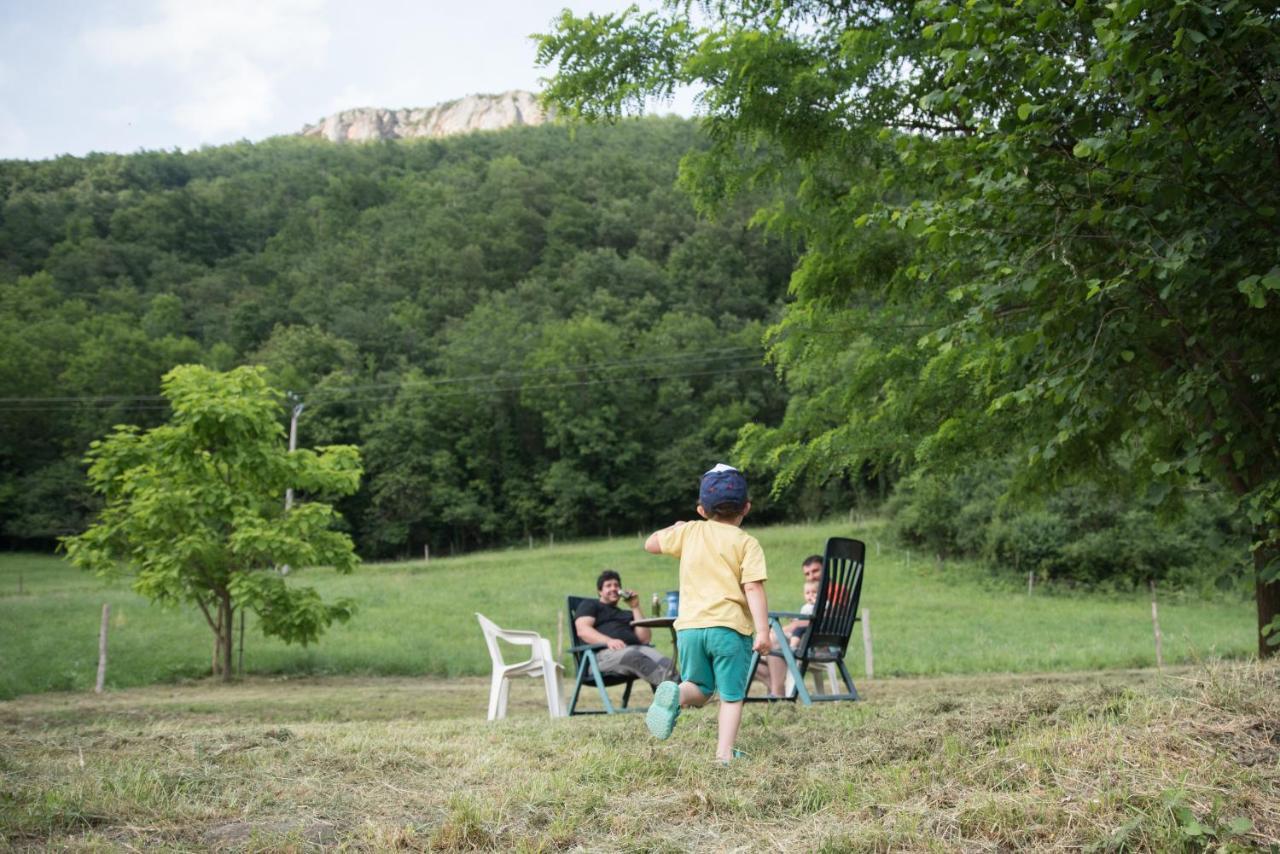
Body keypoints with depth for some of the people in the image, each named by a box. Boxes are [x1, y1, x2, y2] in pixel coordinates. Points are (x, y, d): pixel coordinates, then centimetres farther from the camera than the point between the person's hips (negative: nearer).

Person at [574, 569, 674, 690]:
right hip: (603, 653, -4)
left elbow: (645, 638, 21)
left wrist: (635, 608, 20)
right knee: (631, 655, -41)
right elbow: (583, 630, 3)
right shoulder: (589, 605, 26)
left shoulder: (628, 614, 37)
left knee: (665, 664, -33)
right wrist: (608, 641, -15)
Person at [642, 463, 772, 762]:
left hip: (689, 626, 3)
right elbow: (753, 589, -11)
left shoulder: (689, 532, 9)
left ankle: (675, 695, -15)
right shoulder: (747, 543, -1)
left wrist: (674, 529, 39)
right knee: (731, 695, 7)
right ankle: (724, 754, -2)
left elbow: (650, 544, 22)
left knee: (699, 689, 17)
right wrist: (763, 631, -14)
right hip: (730, 626, -3)